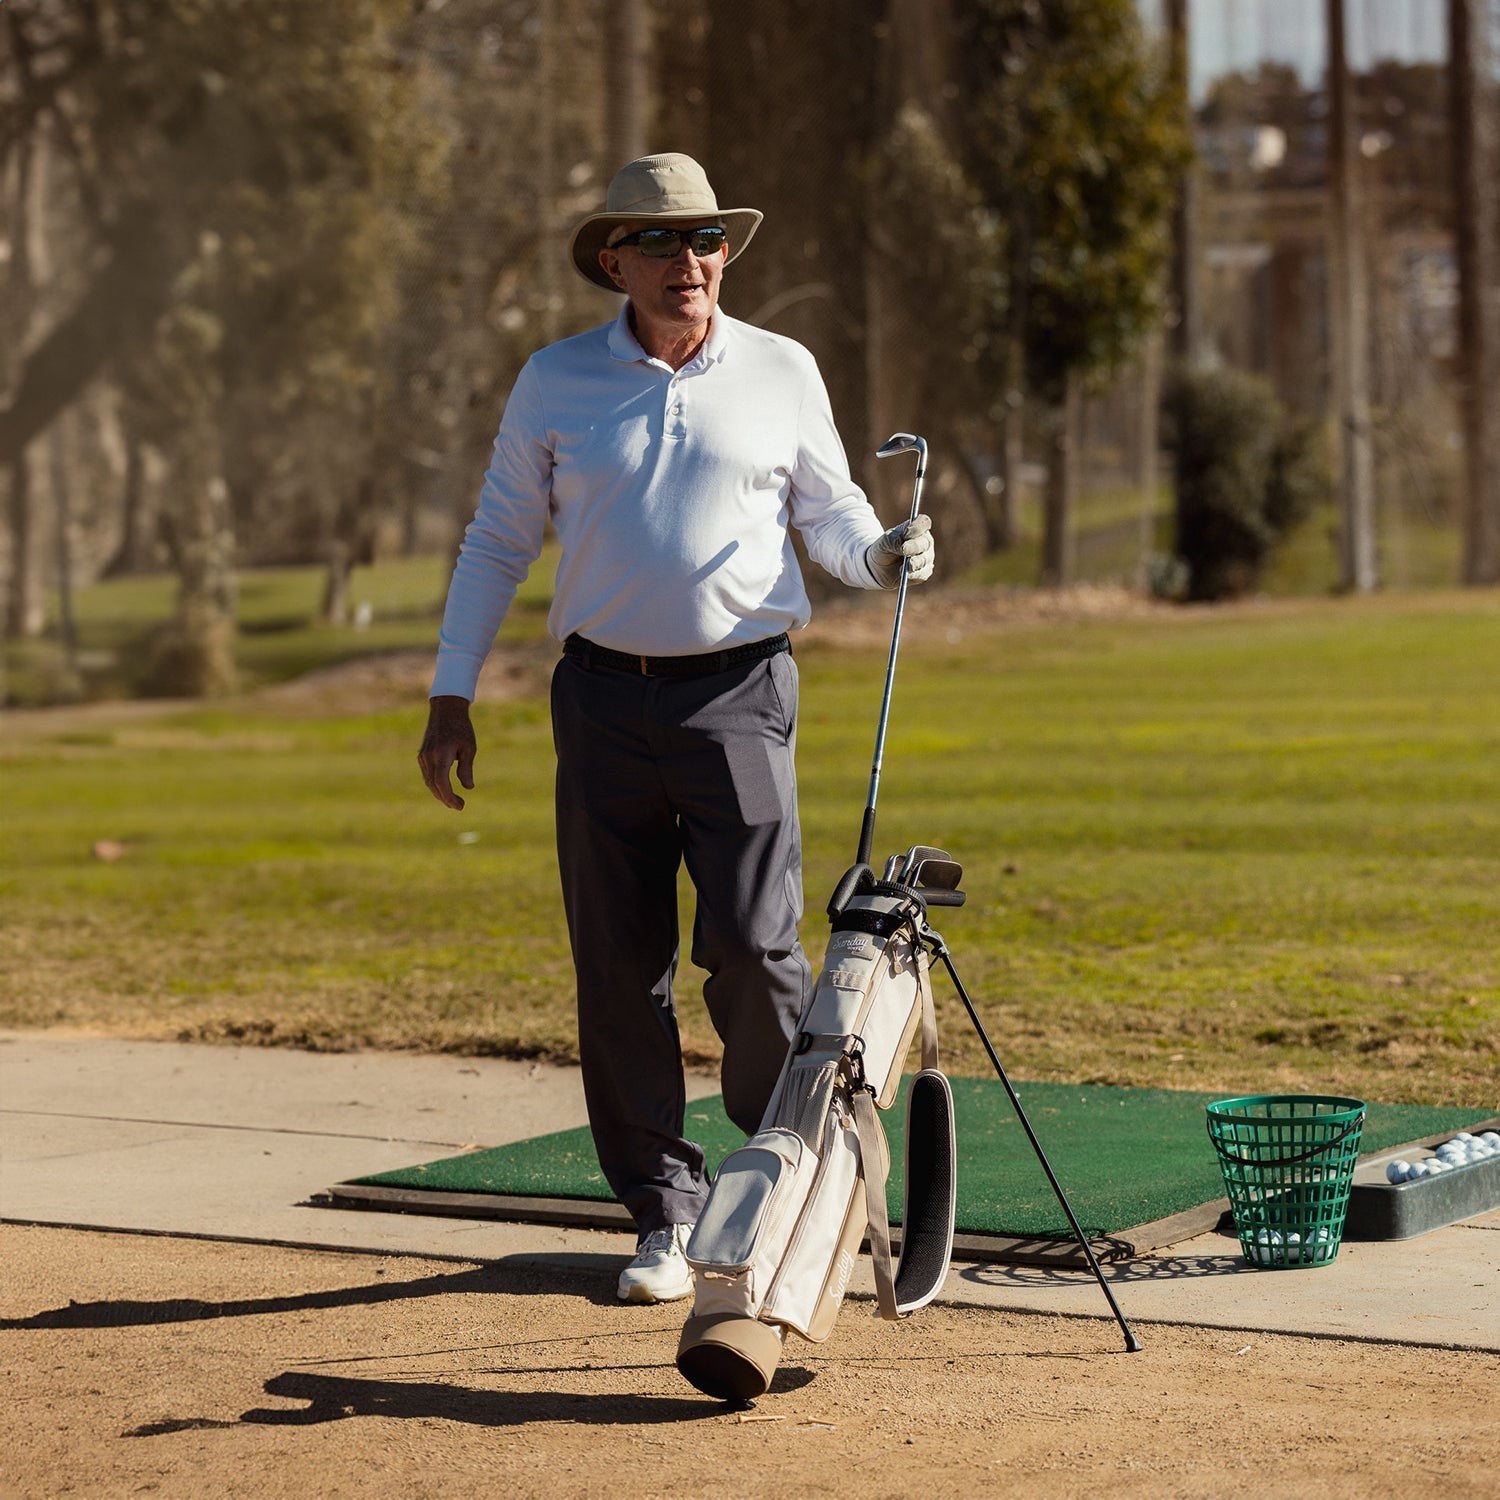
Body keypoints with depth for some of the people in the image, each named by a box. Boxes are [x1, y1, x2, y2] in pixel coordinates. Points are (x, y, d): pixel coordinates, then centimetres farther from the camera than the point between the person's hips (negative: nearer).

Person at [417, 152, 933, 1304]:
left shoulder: (781, 373, 6)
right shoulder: (557, 382, 6)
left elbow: (829, 512, 15)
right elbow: (498, 543, 12)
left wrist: (885, 552, -9)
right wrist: (453, 696, 7)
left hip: (739, 692, -1)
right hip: (605, 694, 1)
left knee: (751, 942, -11)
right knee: (620, 964, 1)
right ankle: (664, 1215, 11)